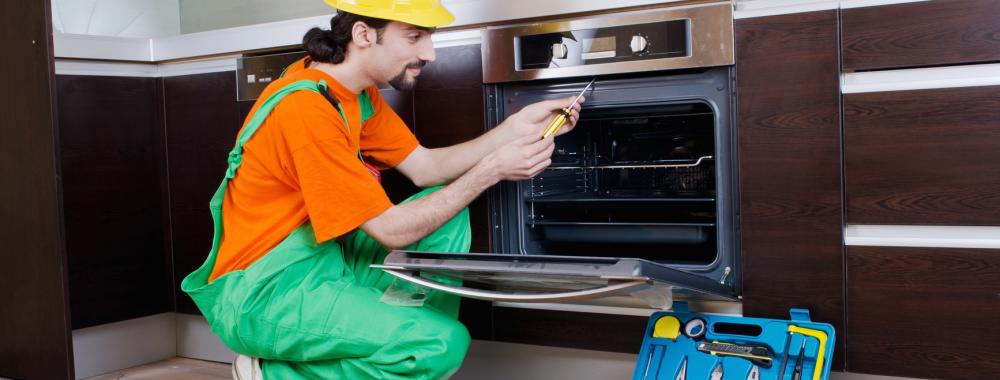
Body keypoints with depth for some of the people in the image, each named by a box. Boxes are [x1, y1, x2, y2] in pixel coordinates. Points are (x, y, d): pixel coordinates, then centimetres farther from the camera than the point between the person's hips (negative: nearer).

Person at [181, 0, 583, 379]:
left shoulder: (359, 93, 3)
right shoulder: (307, 108, -26)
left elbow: (425, 168, 6)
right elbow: (392, 231, -22)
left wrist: (516, 127, -4)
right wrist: (490, 171, -18)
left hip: (324, 262, 9)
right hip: (262, 295, -9)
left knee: (448, 212, 4)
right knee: (444, 344, -21)